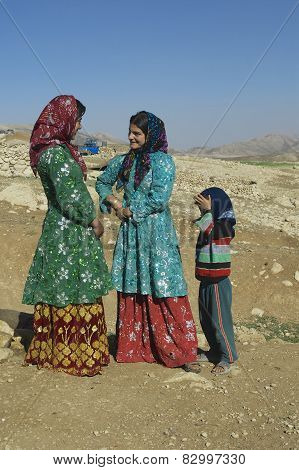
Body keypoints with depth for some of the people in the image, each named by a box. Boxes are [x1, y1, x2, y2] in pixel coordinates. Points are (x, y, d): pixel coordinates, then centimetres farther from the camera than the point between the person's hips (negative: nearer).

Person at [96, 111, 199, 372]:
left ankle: (183, 352, 4)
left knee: (163, 291, -5)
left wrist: (130, 211, -8)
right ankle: (133, 346, 23)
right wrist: (113, 201, 5)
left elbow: (159, 199, -17)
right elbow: (102, 182, 24)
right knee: (130, 290, 10)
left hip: (156, 234, -6)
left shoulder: (163, 161, -8)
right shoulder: (124, 161, 10)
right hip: (130, 233, 6)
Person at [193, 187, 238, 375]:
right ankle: (215, 351, 31)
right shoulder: (212, 224, 11)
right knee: (206, 320, 17)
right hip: (207, 281, 9)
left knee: (220, 320, -2)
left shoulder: (223, 225, -14)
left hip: (218, 282, -9)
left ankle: (227, 358, 10)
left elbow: (208, 232, -33)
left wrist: (208, 211, -30)